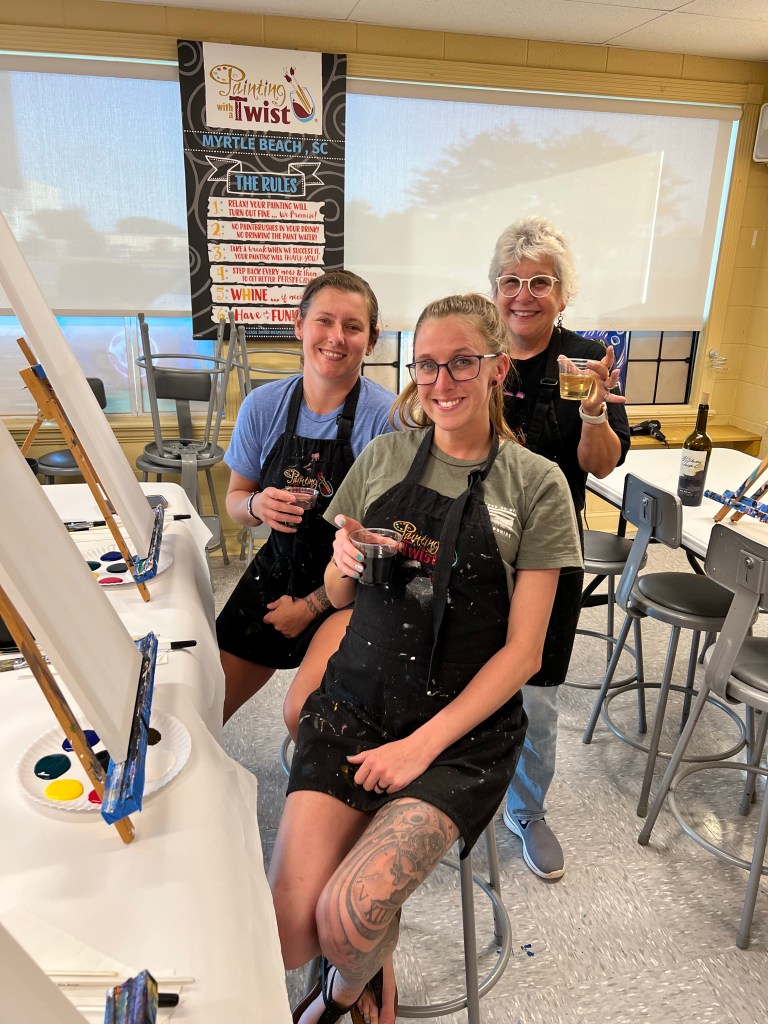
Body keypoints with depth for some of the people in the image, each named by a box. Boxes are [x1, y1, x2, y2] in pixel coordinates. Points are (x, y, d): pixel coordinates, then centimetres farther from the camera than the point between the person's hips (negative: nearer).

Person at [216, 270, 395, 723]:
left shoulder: (389, 417, -19)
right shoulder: (264, 405, -7)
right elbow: (236, 499, 5)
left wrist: (312, 604, -13)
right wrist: (257, 505, -20)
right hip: (275, 573, 4)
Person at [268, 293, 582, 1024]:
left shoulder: (536, 485, -2)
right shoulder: (383, 457, 6)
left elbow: (523, 649, -5)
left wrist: (424, 744, -13)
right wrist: (345, 561, -10)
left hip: (463, 723, -2)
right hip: (355, 702, 3)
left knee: (349, 916, -19)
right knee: (286, 927, -14)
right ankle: (365, 961, 22)